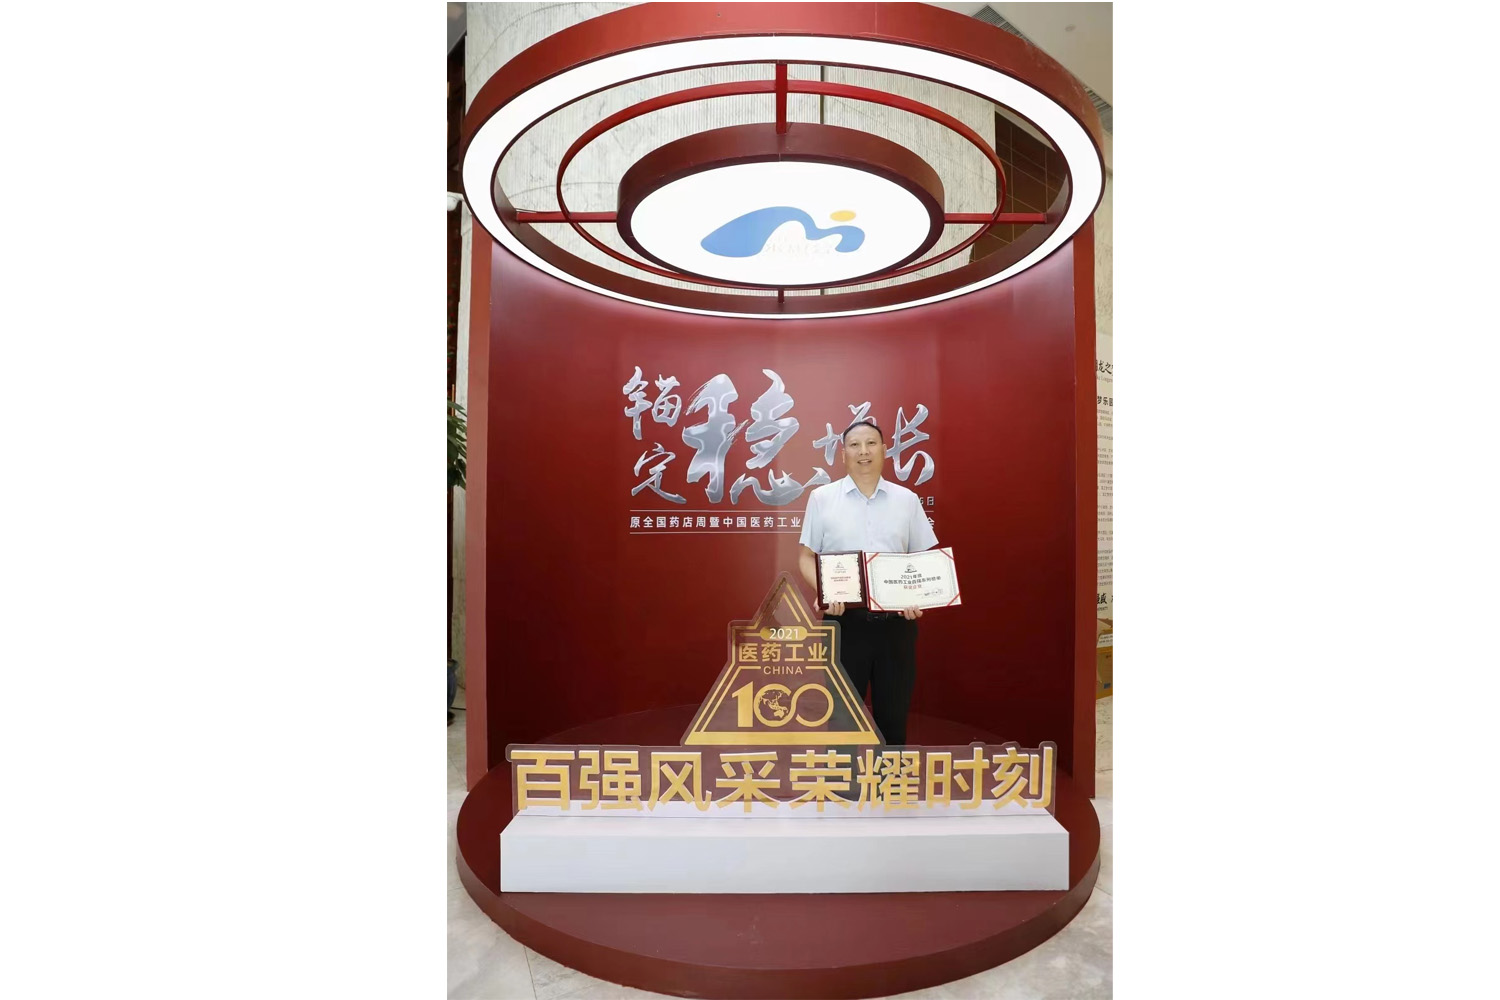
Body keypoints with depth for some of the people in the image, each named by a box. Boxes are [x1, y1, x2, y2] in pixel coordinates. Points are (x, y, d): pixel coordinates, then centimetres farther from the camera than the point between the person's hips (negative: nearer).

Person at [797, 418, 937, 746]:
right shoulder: (822, 497, 2)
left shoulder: (907, 499, 8)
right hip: (845, 619, -2)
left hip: (897, 620, 2)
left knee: (893, 712, 11)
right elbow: (806, 557, 3)